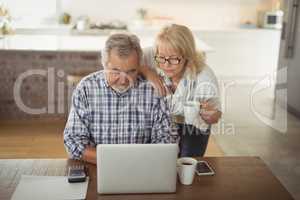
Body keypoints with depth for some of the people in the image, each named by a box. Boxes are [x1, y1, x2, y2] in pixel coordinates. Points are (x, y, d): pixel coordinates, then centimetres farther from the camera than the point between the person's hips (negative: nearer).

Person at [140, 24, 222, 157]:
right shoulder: (152, 58, -26)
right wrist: (147, 72, -35)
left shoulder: (204, 75, -29)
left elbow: (214, 119, -17)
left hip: (192, 127, -1)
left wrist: (210, 114, -41)